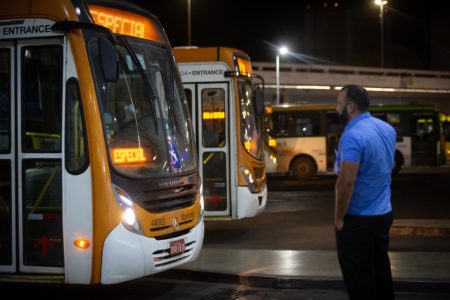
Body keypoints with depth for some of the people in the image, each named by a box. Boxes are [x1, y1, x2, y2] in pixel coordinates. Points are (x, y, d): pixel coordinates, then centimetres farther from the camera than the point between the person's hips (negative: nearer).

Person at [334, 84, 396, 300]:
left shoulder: (352, 136, -23)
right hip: (384, 214, 8)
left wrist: (338, 218, -16)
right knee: (380, 271, 18)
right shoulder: (387, 129, 5)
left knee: (359, 279, 2)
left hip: (358, 219, -8)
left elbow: (346, 182, -27)